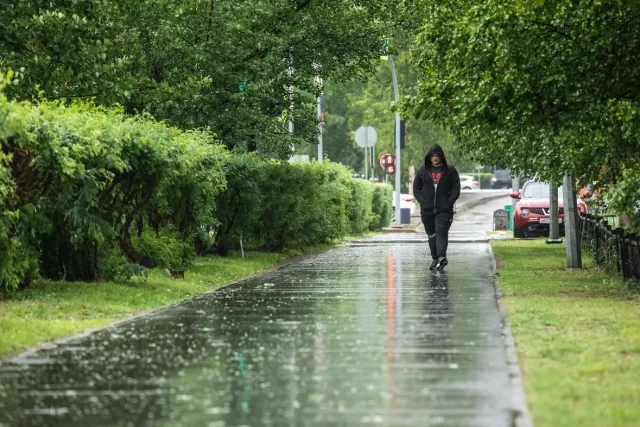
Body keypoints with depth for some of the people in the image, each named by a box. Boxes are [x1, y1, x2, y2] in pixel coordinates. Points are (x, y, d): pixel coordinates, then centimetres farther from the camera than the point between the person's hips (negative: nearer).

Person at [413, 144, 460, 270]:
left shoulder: (450, 170, 0)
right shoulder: (423, 170, 7)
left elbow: (456, 189, 1)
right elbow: (416, 187, 11)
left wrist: (448, 202, -10)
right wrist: (422, 201, -2)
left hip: (443, 209, -3)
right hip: (427, 210, 4)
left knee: (441, 233, -15)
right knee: (431, 235, 9)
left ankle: (441, 257, -25)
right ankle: (435, 258, 16)